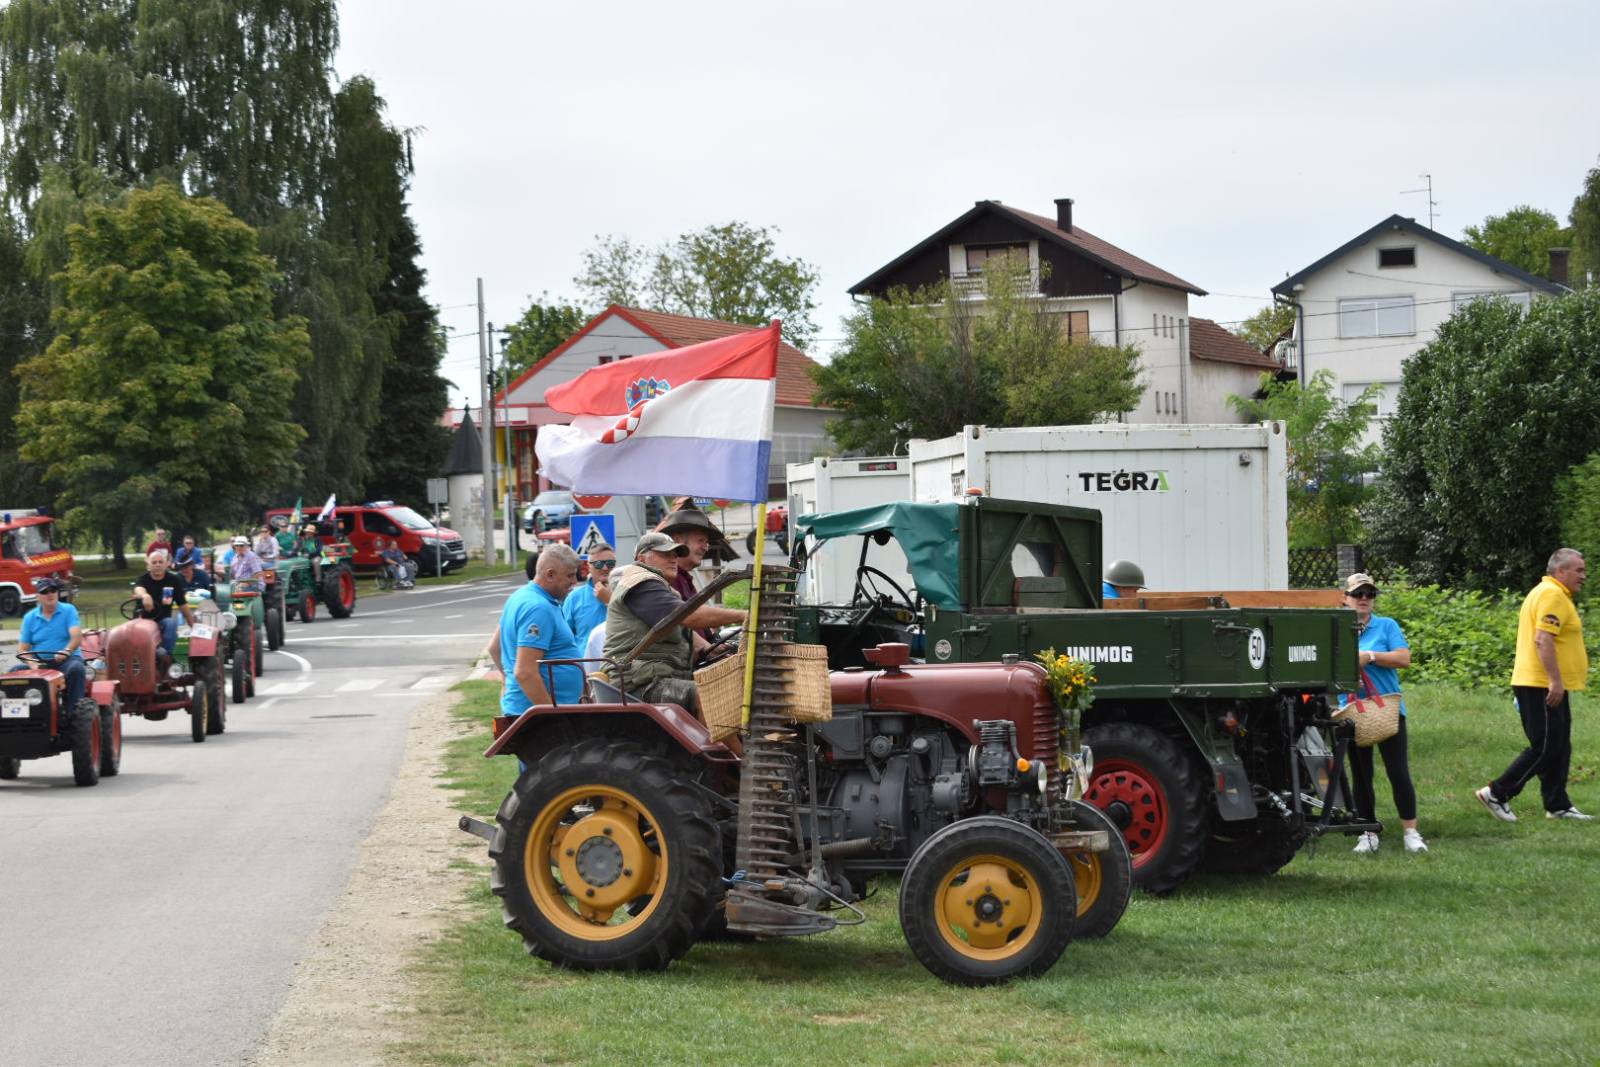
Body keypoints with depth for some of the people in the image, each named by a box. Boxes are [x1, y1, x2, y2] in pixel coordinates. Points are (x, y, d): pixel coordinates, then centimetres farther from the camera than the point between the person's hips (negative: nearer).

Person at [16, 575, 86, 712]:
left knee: (76, 668, -36)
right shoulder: (30, 618, 11)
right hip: (39, 663, 2)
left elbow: (77, 637, -11)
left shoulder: (68, 611, 4)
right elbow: (22, 648, 7)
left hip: (67, 660, -2)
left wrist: (66, 651, -33)